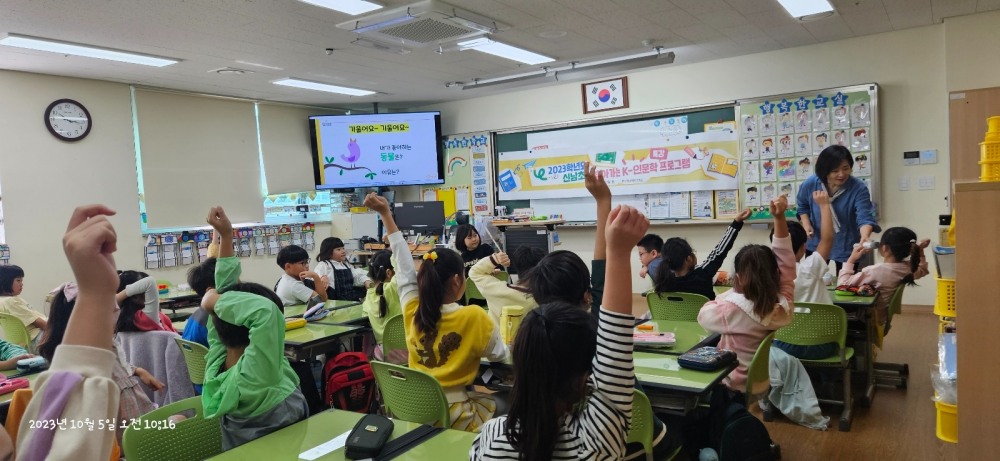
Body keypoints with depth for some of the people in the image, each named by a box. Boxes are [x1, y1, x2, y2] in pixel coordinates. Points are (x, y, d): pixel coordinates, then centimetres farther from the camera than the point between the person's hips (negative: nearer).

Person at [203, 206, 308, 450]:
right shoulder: (249, 378, -33)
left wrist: (226, 236, -7)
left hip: (251, 449, 8)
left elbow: (226, 294, -6)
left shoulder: (218, 364, -12)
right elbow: (265, 311, -48)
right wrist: (215, 301, -30)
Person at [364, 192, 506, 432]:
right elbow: (499, 354, -3)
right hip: (453, 417, -5)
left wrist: (386, 214, 7)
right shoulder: (474, 317, -19)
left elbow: (404, 266, 2)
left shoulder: (412, 312, -8)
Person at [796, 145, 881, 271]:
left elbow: (865, 217, -31)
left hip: (846, 246, -2)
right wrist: (806, 224, -10)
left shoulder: (859, 188, -23)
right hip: (816, 244, 2)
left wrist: (865, 237, -52)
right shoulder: (809, 185, -14)